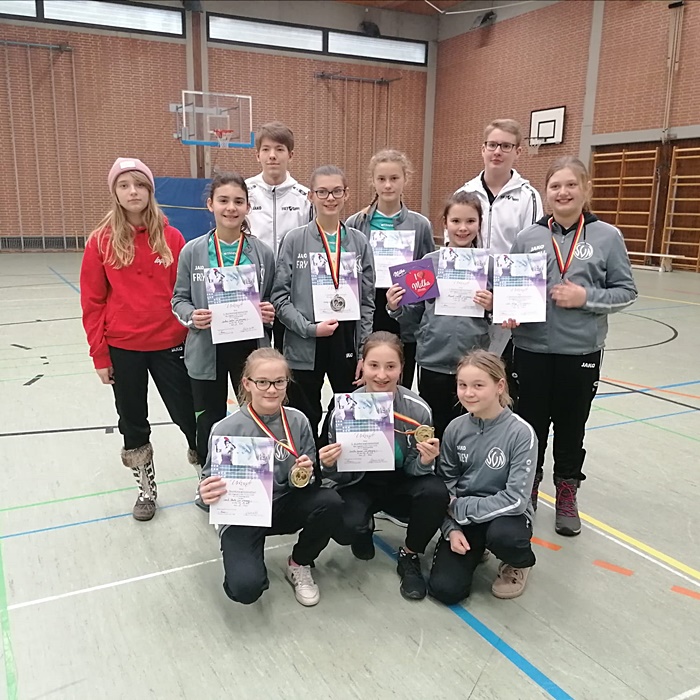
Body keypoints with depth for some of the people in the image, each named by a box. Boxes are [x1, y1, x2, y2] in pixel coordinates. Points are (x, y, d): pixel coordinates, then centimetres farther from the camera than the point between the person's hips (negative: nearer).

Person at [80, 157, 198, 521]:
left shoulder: (171, 238, -2)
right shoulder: (101, 241, -4)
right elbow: (92, 302, -1)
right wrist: (99, 355, -2)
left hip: (169, 343, 0)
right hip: (122, 348, 1)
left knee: (186, 412, 6)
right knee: (133, 421, 14)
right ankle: (146, 487, 34)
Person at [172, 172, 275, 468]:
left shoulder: (262, 252, -1)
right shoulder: (192, 251, -3)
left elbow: (272, 299, 8)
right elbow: (179, 298, 4)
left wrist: (270, 312, -13)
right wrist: (192, 317, -17)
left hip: (250, 347, 0)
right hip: (207, 350, 0)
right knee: (209, 424, 12)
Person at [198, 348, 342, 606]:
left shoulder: (298, 421, -7)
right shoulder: (226, 430, -16)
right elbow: (211, 480, -7)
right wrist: (207, 494, -30)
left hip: (285, 505, 3)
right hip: (241, 515, -3)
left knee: (330, 502, -26)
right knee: (246, 588, -27)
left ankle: (299, 565, 4)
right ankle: (247, 565, 14)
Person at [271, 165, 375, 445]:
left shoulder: (359, 241, 5)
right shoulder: (295, 240, -2)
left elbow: (368, 301, 5)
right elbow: (280, 297, -4)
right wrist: (309, 328, -16)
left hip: (348, 344, 2)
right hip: (304, 348, -2)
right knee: (305, 423, 11)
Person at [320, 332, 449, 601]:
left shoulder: (418, 409, -18)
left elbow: (415, 469, -7)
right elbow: (340, 475, -8)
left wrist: (425, 462, -30)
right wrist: (329, 466, -31)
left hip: (401, 484, 1)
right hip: (359, 485, -1)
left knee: (436, 492, -30)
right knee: (344, 528, -31)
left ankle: (410, 557, -1)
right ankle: (365, 526, 11)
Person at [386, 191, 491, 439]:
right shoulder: (429, 261, 3)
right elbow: (415, 314, 7)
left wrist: (493, 307, -13)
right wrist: (396, 308, -12)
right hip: (433, 362, 1)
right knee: (434, 431, 11)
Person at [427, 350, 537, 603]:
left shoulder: (521, 433, -19)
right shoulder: (455, 429, -7)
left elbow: (516, 499, -22)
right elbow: (445, 485, 1)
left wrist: (459, 507, -17)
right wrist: (452, 528, -12)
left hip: (505, 515, -3)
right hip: (461, 517, 3)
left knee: (501, 535, -38)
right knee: (445, 589, -14)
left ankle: (519, 563, 0)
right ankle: (475, 550, 19)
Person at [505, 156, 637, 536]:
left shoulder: (607, 236, -3)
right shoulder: (528, 236, 1)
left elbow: (626, 291, -1)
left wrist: (585, 297, -15)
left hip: (581, 351, -1)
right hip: (531, 349, 1)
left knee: (571, 426, 13)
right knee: (530, 424, 13)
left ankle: (567, 495, 33)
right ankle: (527, 487, 35)